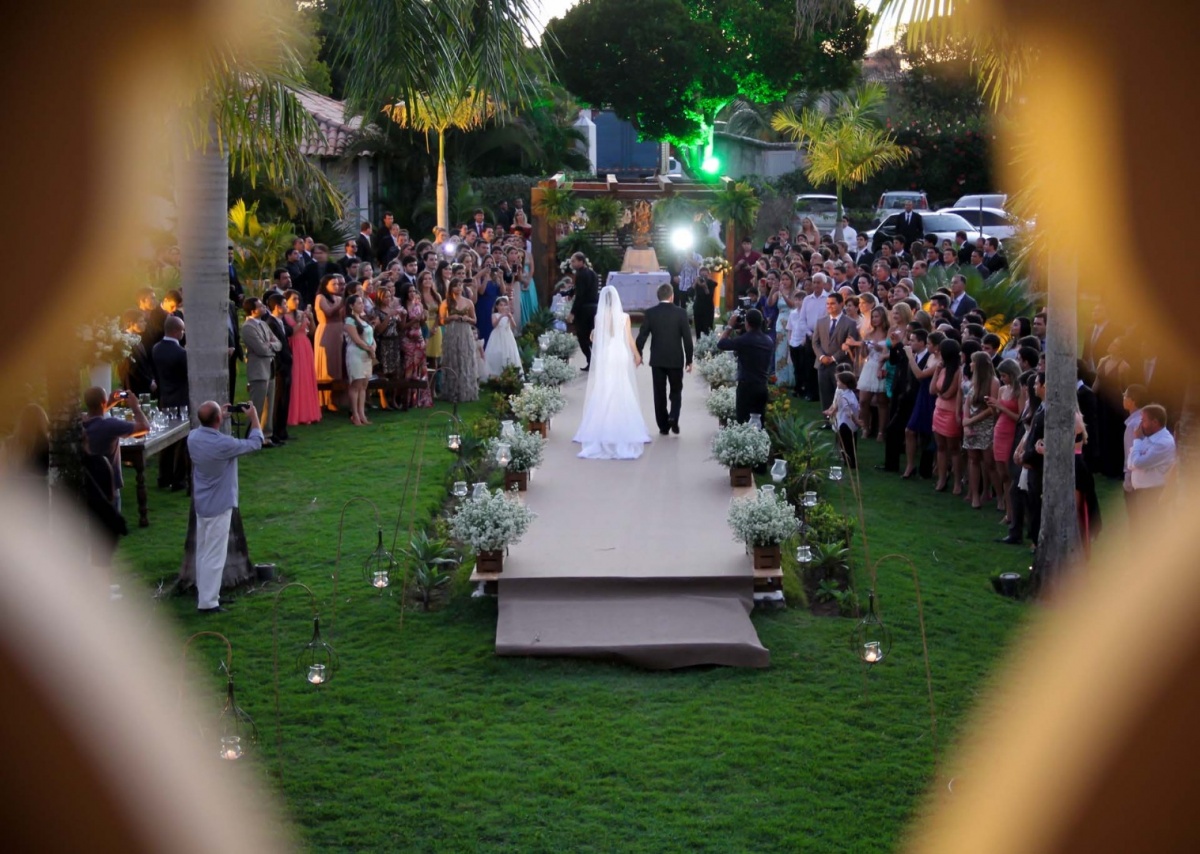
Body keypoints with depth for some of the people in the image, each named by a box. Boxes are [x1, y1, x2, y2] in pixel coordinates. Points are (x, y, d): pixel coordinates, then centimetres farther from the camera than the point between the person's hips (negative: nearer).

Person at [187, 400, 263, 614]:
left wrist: (220, 416, 20)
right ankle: (207, 602, 2)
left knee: (203, 552, 19)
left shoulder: (193, 437, -6)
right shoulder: (224, 444, -27)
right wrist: (254, 417, 1)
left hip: (201, 504, 8)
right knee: (214, 556, -1)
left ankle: (203, 593, 30)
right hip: (219, 507, -8)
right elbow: (255, 443, -12)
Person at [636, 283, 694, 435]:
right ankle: (673, 417, -9)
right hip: (676, 359, -1)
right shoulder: (681, 313, -6)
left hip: (657, 359, 1)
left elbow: (642, 336, -3)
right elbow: (687, 338, -5)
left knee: (659, 393, 7)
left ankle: (663, 425, 8)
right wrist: (689, 360, 3)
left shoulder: (650, 313, -4)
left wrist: (638, 354, 10)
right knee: (676, 391, 13)